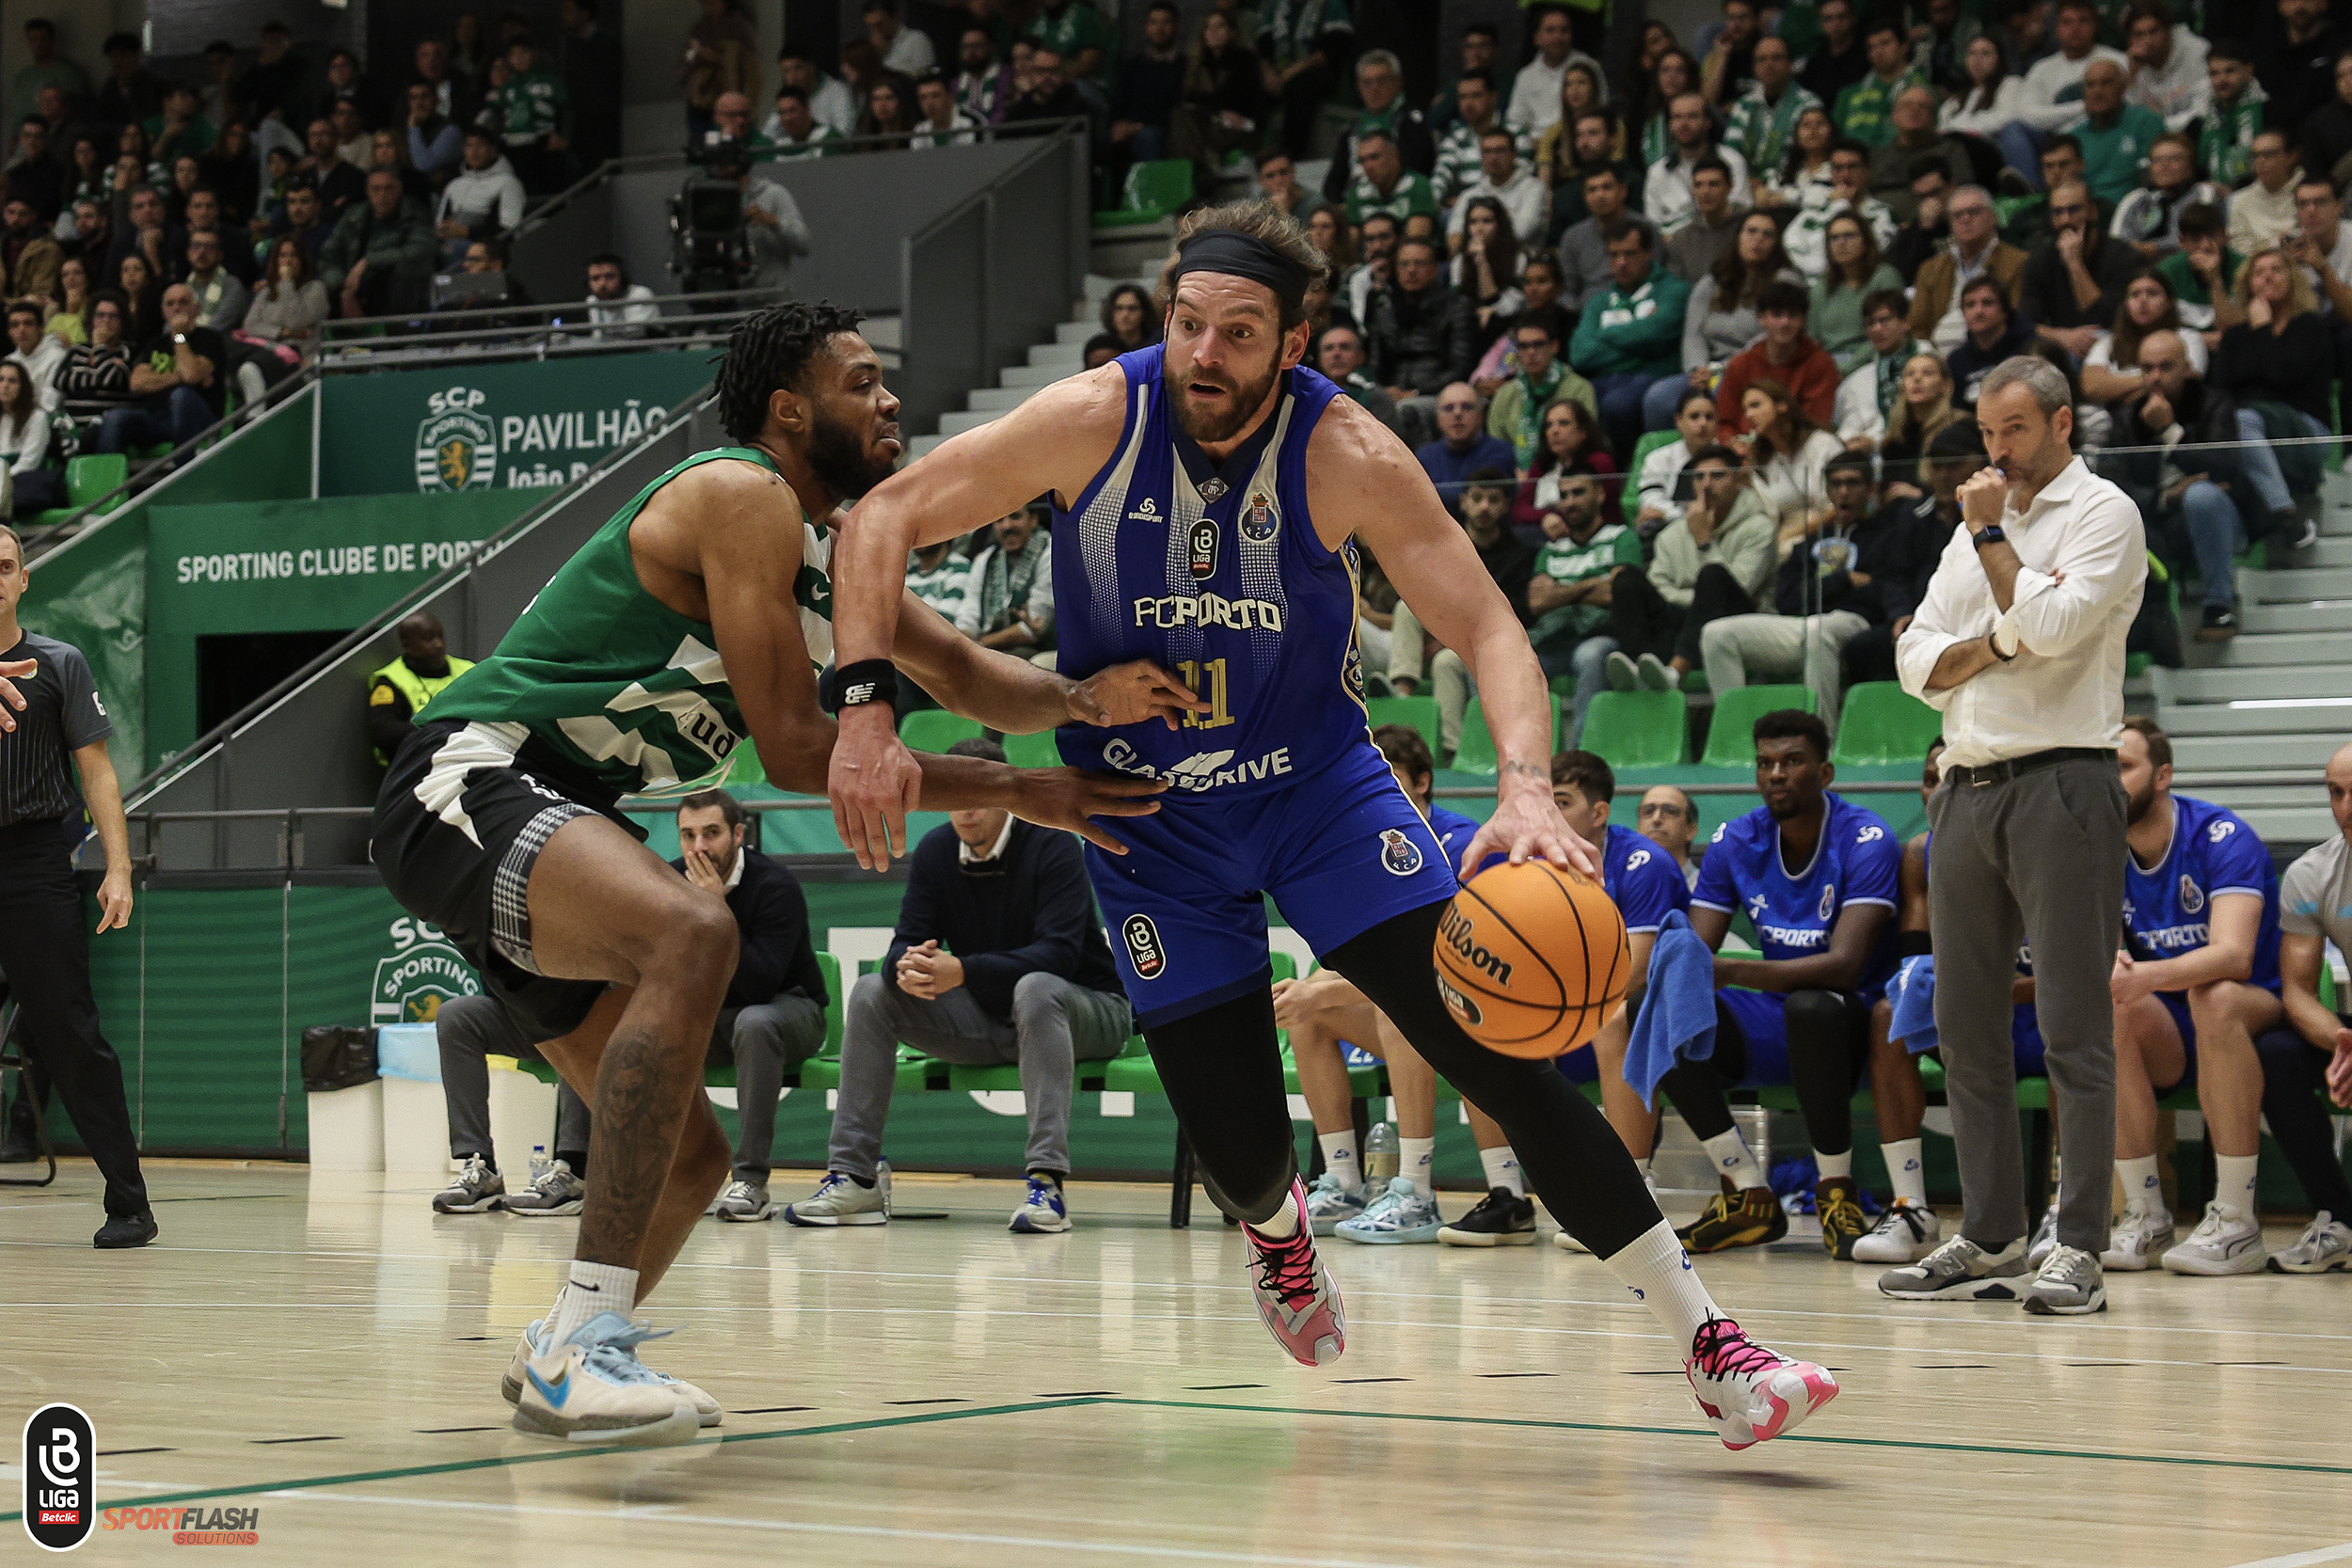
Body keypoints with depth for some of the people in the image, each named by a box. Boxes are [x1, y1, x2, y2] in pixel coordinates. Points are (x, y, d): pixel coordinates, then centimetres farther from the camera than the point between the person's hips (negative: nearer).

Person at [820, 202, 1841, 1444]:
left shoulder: (1344, 454, -18)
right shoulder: (1095, 420, -18)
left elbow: (1484, 624, -21)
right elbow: (886, 516, -12)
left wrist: (1525, 789, -40)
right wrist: (866, 711, -24)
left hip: (1316, 779, 0)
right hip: (1147, 809, 0)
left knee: (1497, 1047, -16)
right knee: (1240, 1155, -3)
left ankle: (1707, 1348, -13)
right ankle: (1276, 1227, 40)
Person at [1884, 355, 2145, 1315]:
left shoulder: (2104, 514, 0)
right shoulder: (1976, 529, 20)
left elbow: (2053, 627, -16)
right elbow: (1919, 666, 13)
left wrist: (1993, 535, -4)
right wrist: (2001, 638, -5)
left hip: (2061, 785, -7)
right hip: (1967, 791, 7)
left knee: (2073, 1028, -8)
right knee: (1966, 1029, 7)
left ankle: (2079, 1251, -8)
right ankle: (1990, 1240, 13)